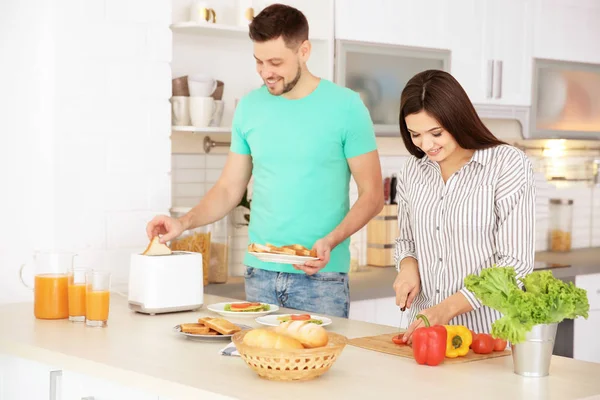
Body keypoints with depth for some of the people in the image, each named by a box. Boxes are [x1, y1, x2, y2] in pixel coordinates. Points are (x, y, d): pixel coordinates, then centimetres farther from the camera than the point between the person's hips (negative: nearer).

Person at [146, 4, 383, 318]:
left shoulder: (345, 106, -6)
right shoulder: (250, 107, 6)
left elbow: (372, 194, -4)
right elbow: (229, 188, 11)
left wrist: (330, 242, -18)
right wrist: (184, 223, -5)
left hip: (320, 277, -3)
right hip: (260, 274, 3)